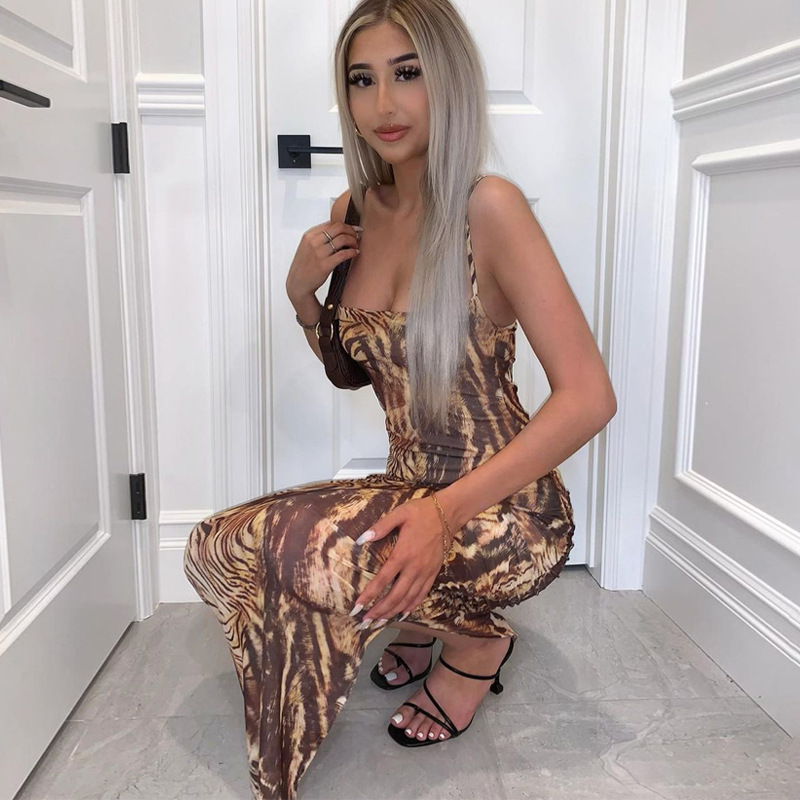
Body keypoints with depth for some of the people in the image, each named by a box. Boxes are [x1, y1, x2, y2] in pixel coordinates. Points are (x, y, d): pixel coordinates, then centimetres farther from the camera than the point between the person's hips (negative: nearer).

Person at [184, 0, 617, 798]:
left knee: (296, 548, -25)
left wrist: (447, 511, -29)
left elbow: (590, 397, -22)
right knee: (216, 547, -3)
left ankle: (477, 637, 3)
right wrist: (302, 292, -4)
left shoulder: (488, 207, -17)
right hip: (413, 491, 7)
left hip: (507, 510, -6)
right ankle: (424, 619, 15)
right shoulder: (356, 211, 3)